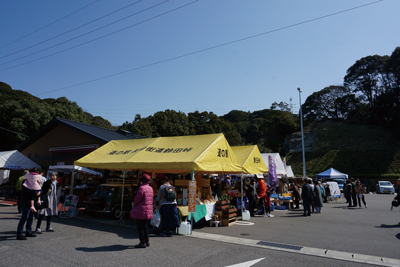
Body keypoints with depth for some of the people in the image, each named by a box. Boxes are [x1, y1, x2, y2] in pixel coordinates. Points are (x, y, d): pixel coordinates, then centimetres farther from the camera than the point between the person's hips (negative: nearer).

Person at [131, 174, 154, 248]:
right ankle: (147, 241, 25)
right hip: (148, 210, 8)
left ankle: (142, 243, 5)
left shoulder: (142, 188, -17)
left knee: (140, 227, 1)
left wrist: (134, 204, 5)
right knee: (145, 226, 18)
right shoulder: (150, 188, 8)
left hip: (141, 210, -8)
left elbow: (137, 198, -17)